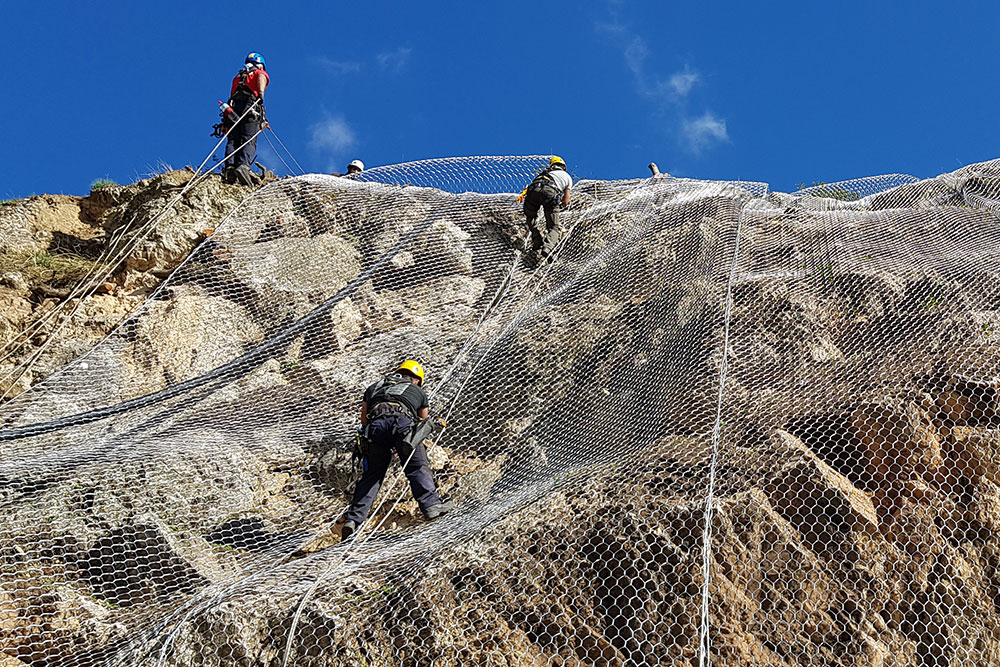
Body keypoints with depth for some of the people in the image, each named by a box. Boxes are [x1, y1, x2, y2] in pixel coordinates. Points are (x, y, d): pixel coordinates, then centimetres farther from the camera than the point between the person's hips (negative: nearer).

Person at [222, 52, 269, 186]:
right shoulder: (261, 73, 21)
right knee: (249, 141, -15)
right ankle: (243, 166, -38)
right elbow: (261, 78, -5)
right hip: (250, 109, -4)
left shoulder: (237, 76, 37)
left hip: (233, 109, 4)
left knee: (233, 141, -7)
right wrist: (261, 93, -25)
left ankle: (229, 167, -29)